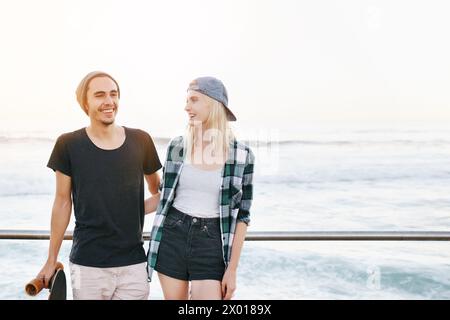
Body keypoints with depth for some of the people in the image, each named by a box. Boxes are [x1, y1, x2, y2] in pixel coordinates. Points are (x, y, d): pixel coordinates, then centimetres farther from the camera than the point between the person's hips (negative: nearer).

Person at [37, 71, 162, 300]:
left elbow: (159, 193, 15)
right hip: (87, 265, -1)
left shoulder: (141, 141, 1)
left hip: (134, 264, 2)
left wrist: (135, 211, -1)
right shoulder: (69, 145, -2)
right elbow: (63, 203, 4)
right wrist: (51, 260, 7)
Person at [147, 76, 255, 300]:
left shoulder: (242, 155, -6)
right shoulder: (177, 146, 0)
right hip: (172, 239, 2)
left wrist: (232, 269, -4)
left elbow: (242, 215, -2)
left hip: (211, 243, -2)